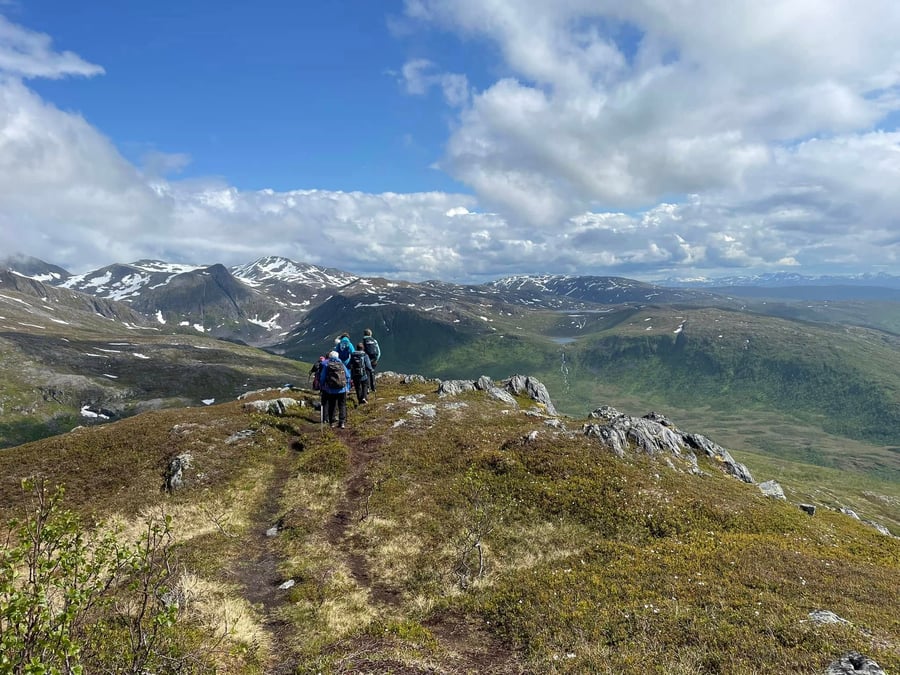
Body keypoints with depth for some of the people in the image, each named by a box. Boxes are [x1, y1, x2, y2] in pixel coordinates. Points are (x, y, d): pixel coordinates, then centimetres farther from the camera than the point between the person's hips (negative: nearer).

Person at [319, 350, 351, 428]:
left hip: (331, 390, -1)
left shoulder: (326, 365, -3)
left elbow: (322, 378, 0)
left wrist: (322, 387, 15)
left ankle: (331, 422, 15)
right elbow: (348, 376, 5)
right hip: (342, 390, 1)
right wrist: (347, 387, 13)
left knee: (331, 406, 11)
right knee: (342, 406, 7)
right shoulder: (342, 365, 2)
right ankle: (342, 422, 0)